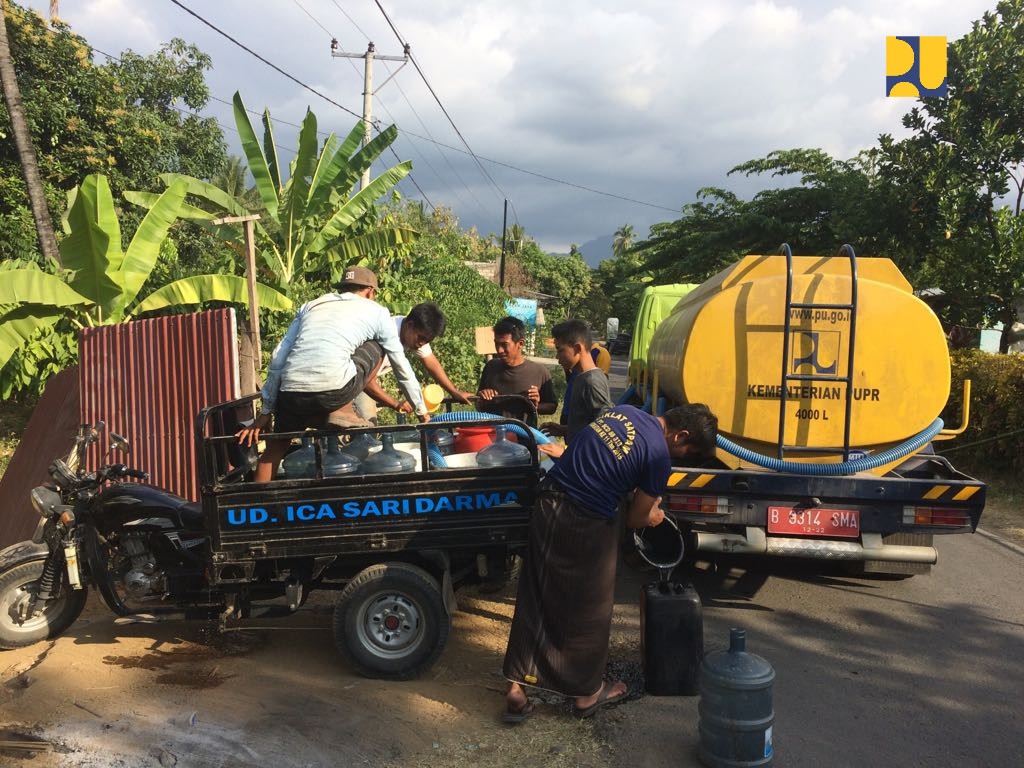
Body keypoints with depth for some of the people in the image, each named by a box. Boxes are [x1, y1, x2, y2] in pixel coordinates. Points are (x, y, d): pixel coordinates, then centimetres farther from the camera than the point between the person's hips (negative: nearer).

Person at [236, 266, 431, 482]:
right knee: (377, 347, 23)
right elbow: (402, 367, 24)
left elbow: (278, 360, 19)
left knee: (276, 445, 32)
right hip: (333, 391, -4)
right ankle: (342, 412, 10)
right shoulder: (376, 311, 18)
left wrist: (266, 412, 23)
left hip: (292, 393, 4)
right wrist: (421, 411, 36)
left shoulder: (310, 306, 26)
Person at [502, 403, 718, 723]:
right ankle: (587, 694, 32)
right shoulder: (659, 455, -11)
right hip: (585, 527, -7)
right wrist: (653, 515, 20)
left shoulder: (622, 410, 9)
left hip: (548, 504, 7)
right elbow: (636, 520, -2)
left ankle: (516, 691, 21)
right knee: (590, 612, 14)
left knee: (533, 602, 14)